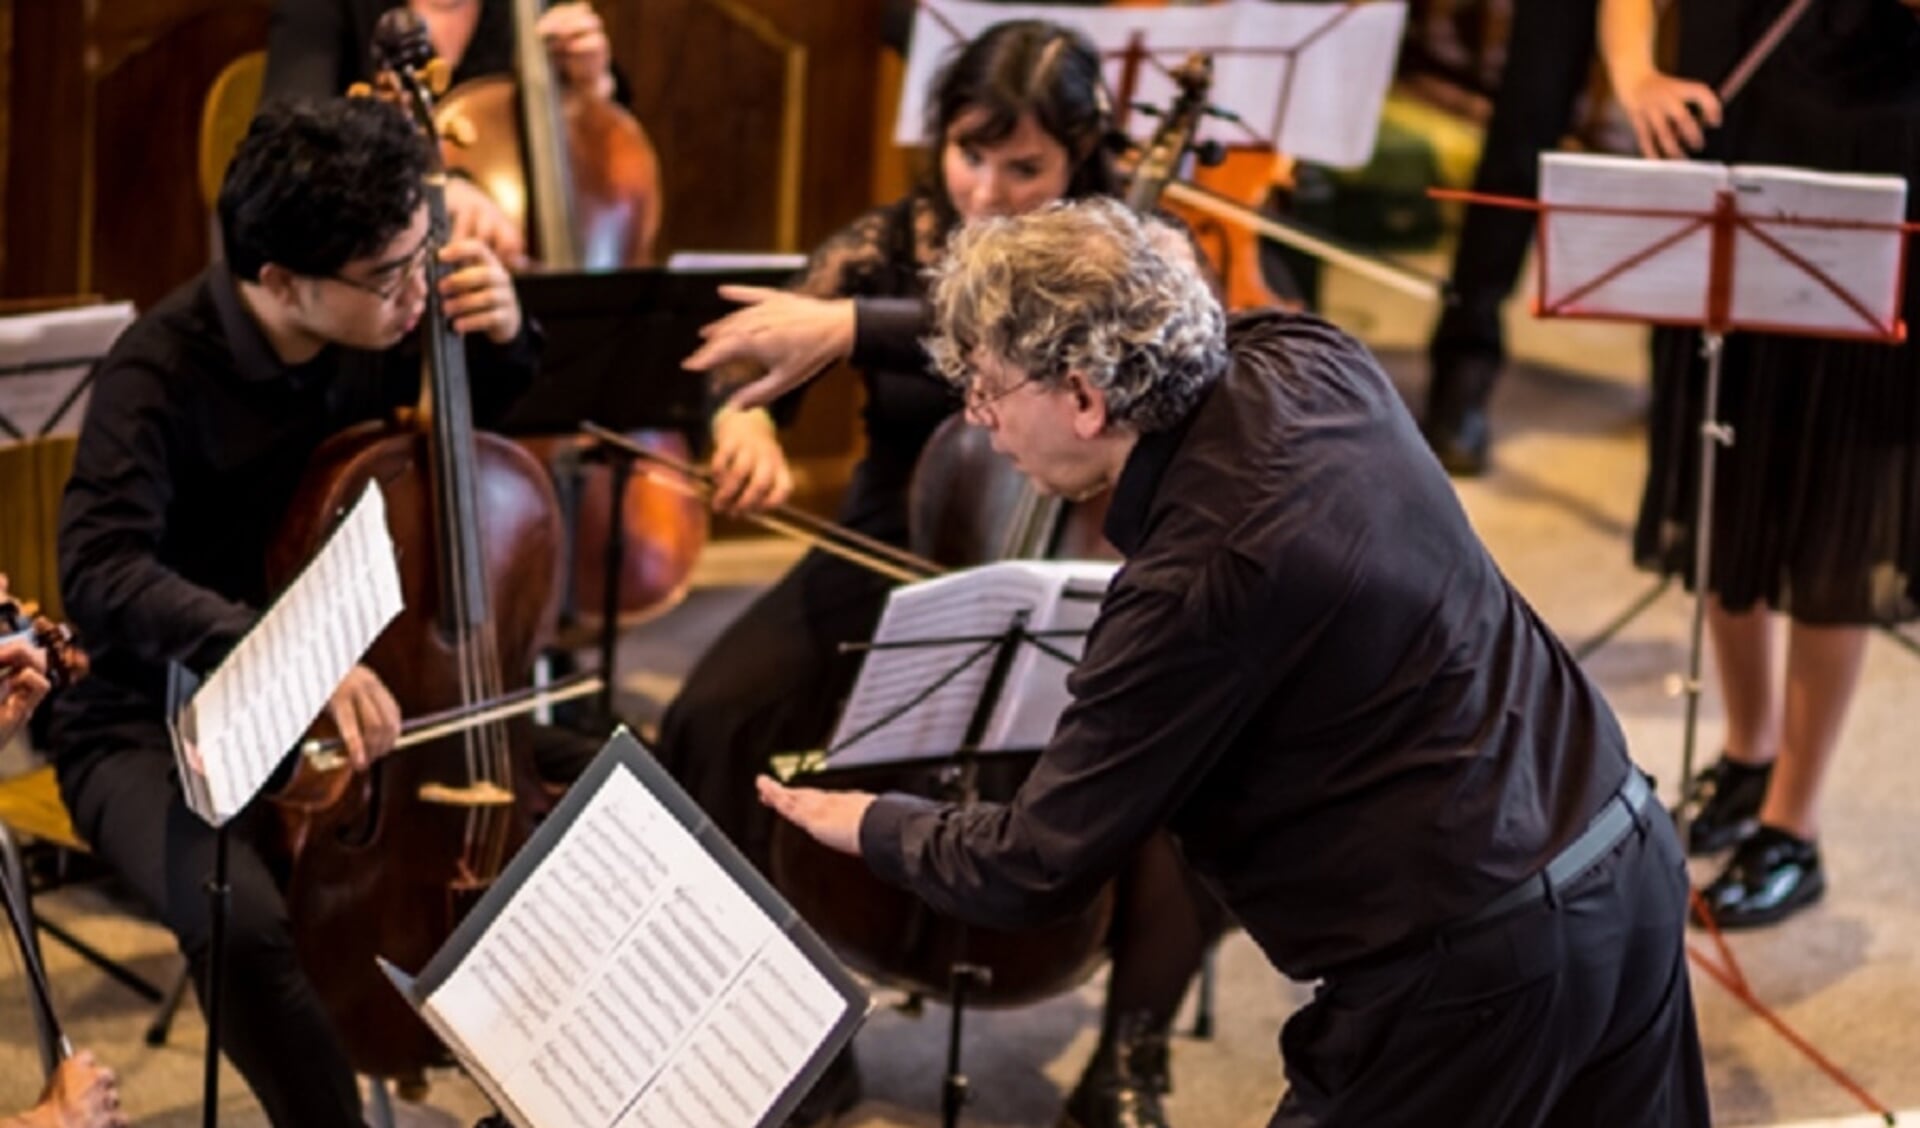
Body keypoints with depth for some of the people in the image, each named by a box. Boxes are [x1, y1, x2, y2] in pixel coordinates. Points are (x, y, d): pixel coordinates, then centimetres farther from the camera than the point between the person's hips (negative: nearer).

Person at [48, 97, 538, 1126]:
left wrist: (502, 337, -10)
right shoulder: (162, 373, -22)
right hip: (157, 732, -5)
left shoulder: (376, 335, -6)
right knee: (246, 928, -36)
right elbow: (102, 575, -35)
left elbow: (501, 429, 14)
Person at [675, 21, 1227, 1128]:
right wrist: (745, 421, -40)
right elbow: (753, 360, -16)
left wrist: (856, 327, -45)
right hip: (894, 568, 2)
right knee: (718, 724, -24)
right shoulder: (888, 244, -4)